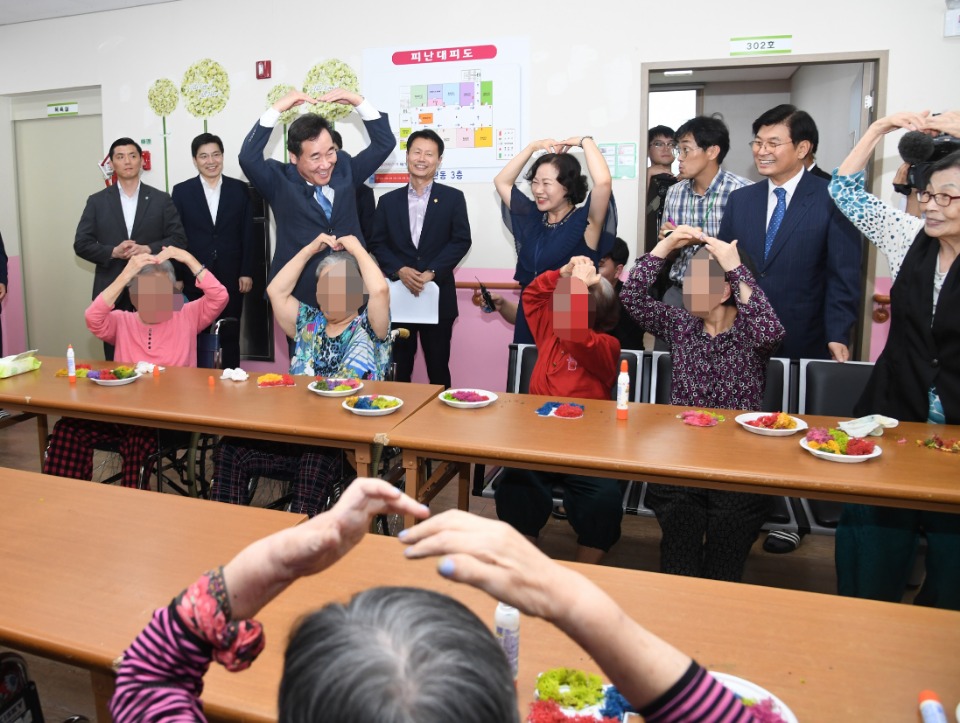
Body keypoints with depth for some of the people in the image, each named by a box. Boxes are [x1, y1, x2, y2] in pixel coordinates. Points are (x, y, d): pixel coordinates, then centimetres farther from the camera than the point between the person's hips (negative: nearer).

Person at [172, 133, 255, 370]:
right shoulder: (181, 191, 3)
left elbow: (247, 233, 3)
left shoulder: (239, 189, 4)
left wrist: (247, 272, -2)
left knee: (230, 336, 8)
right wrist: (176, 276, -2)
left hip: (231, 277, 0)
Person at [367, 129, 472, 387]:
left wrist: (432, 272, -15)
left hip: (438, 296, -1)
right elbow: (377, 243, 5)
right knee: (398, 369, 8)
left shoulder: (453, 198, 4)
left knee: (438, 369, 7)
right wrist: (400, 270, -13)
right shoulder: (388, 200, 10)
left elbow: (461, 241, -4)